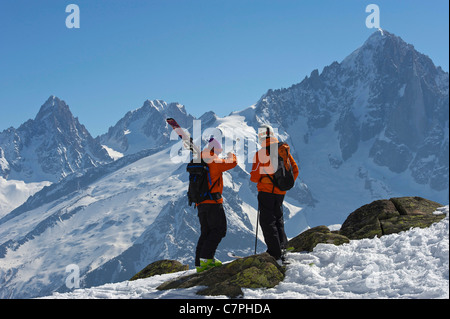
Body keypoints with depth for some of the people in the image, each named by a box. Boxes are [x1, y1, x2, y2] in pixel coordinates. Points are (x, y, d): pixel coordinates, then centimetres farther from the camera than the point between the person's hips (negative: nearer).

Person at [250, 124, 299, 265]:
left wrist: (254, 177, 11)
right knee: (278, 218, 24)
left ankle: (276, 256, -5)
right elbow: (295, 171, 6)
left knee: (267, 222, -1)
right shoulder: (284, 150, 2)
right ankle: (282, 246, 20)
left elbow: (255, 177, -12)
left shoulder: (260, 154, -15)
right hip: (280, 192, 6)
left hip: (266, 191, -5)